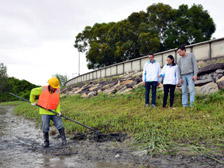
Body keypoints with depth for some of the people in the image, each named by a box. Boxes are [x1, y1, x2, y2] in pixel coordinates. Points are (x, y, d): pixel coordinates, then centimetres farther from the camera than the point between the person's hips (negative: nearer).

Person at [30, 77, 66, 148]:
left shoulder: (58, 91, -3)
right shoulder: (43, 89, -8)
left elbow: (58, 102, 2)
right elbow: (33, 91, 7)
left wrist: (58, 111, -11)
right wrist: (32, 101, 8)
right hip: (45, 112, -1)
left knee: (60, 125, -4)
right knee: (45, 127, -2)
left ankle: (64, 140, 11)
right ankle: (46, 142, 14)